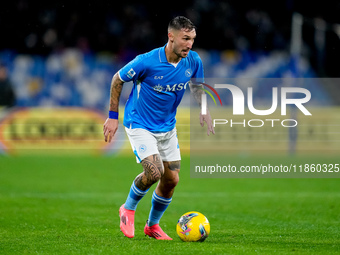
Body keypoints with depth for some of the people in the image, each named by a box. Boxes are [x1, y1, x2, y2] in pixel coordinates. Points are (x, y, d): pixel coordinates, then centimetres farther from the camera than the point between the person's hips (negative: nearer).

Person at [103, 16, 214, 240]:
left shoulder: (193, 61, -11)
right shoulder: (147, 62, -25)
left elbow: (196, 85, 12)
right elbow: (118, 80, -9)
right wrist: (113, 116, -7)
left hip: (167, 127, 6)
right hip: (139, 124, -6)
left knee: (171, 179, 4)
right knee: (154, 171, -22)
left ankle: (153, 225, 28)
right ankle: (128, 209, 7)